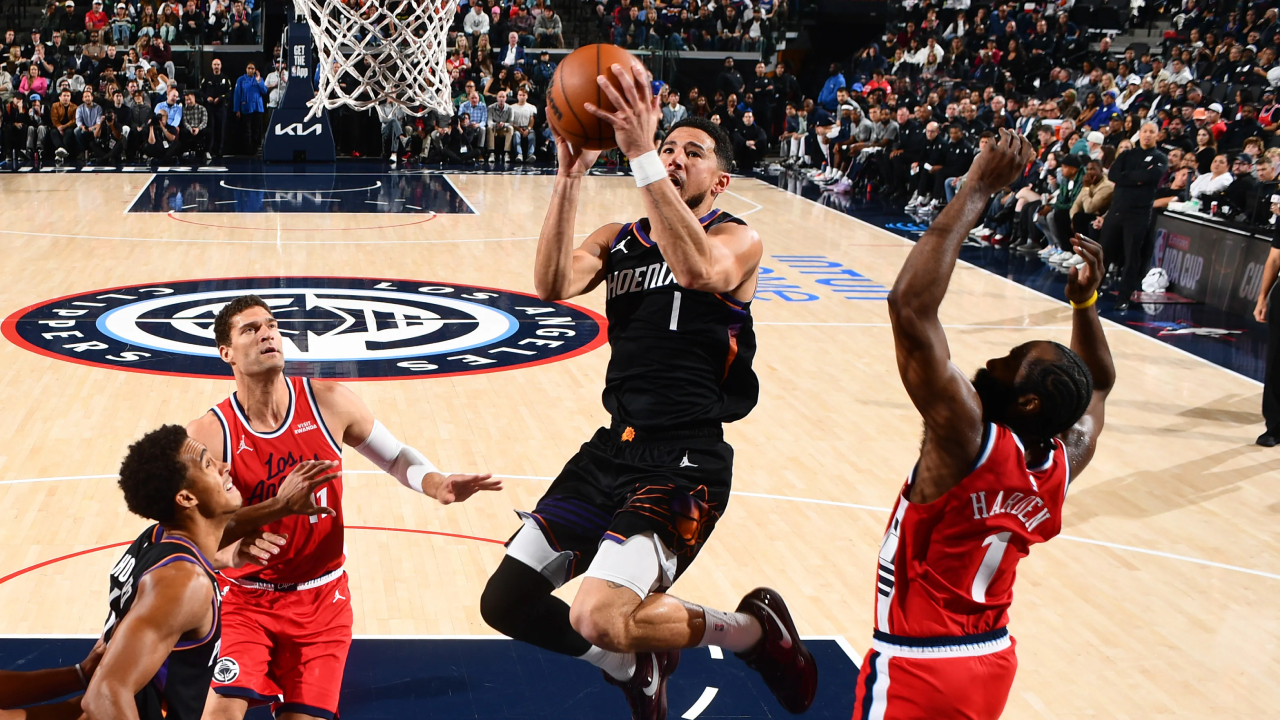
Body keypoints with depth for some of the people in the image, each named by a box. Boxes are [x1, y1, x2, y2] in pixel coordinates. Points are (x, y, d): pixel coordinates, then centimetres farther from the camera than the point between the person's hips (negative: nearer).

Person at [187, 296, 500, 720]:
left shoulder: (328, 403, -8)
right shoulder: (209, 434, -15)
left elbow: (396, 456, 3)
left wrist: (439, 487, -16)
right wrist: (282, 506, -34)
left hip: (321, 597, 2)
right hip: (244, 598, -2)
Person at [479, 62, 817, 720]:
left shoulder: (738, 241, -3)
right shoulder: (619, 239, 12)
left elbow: (696, 269, -28)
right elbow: (553, 285, -9)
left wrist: (639, 154, -35)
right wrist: (571, 172, -18)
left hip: (686, 463, -6)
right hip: (612, 448, 7)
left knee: (599, 619, -24)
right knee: (506, 603, 5)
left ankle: (755, 629, 3)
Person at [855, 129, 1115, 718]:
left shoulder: (968, 436, -26)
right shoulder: (1063, 461, -6)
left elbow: (910, 305, -34)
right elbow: (1098, 383, 18)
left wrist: (977, 190, -28)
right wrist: (1085, 299, 6)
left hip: (915, 673, -7)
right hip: (992, 662, 7)